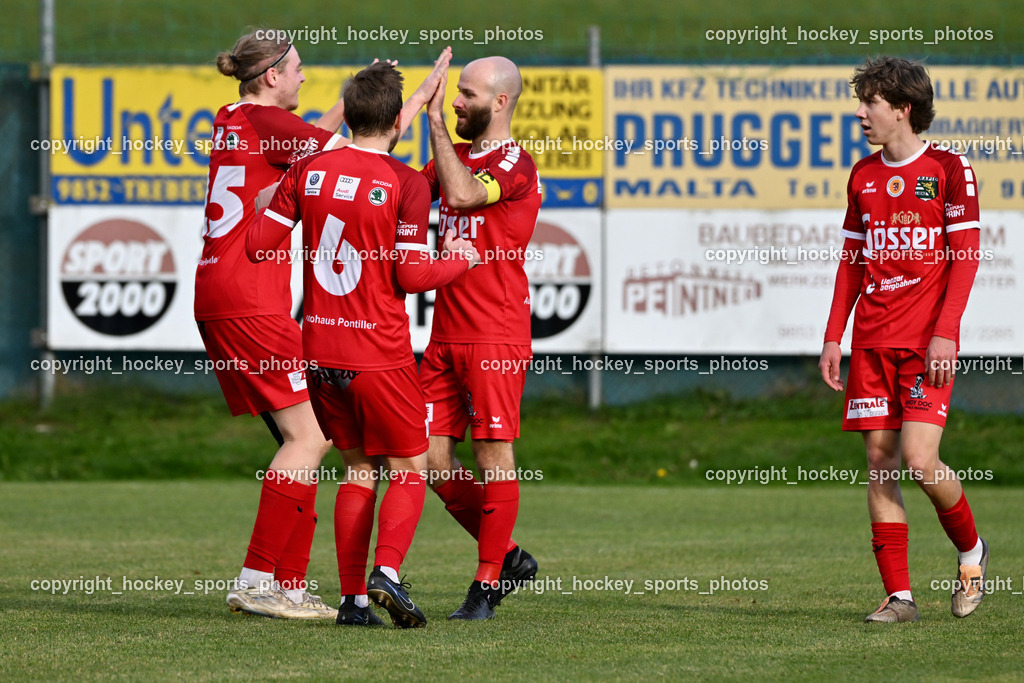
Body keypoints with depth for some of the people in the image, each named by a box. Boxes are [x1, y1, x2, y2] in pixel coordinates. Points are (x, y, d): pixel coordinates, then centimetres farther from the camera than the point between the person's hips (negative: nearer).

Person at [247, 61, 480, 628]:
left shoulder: (308, 171, 3)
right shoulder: (406, 183, -10)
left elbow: (259, 245, 3)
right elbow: (412, 275, -13)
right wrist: (460, 262, 6)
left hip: (319, 348, 5)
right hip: (379, 352, -5)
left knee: (358, 468, 15)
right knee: (408, 466, 7)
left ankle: (353, 597, 8)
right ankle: (387, 571, -16)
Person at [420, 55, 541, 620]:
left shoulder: (516, 164, -9)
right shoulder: (455, 155, 17)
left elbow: (463, 194, -26)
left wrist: (435, 121, -21)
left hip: (495, 334, -8)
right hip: (446, 335, 8)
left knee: (493, 453, -6)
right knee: (432, 457, 6)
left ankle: (488, 584, 1)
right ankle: (508, 556, 20)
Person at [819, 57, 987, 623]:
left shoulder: (948, 169, -4)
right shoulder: (863, 176, 13)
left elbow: (965, 256, -6)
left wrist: (945, 332, -15)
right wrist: (833, 337, 11)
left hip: (927, 341, -6)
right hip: (872, 341, 6)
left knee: (919, 459, -15)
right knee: (879, 460, 0)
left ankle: (970, 549, 13)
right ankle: (898, 594, 2)